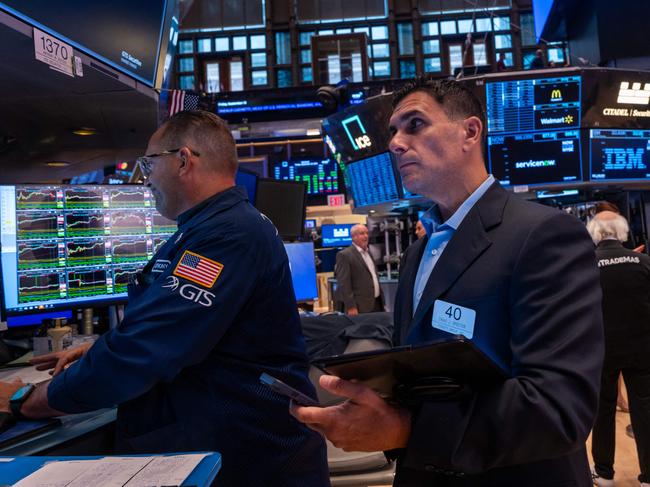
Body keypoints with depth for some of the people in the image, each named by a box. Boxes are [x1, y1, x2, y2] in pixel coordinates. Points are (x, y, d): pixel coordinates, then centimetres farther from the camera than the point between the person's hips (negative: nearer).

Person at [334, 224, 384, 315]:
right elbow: (343, 284, -14)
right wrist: (351, 307, -20)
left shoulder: (368, 253, 17)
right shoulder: (345, 255, -8)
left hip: (377, 304, 8)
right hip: (360, 308, -7)